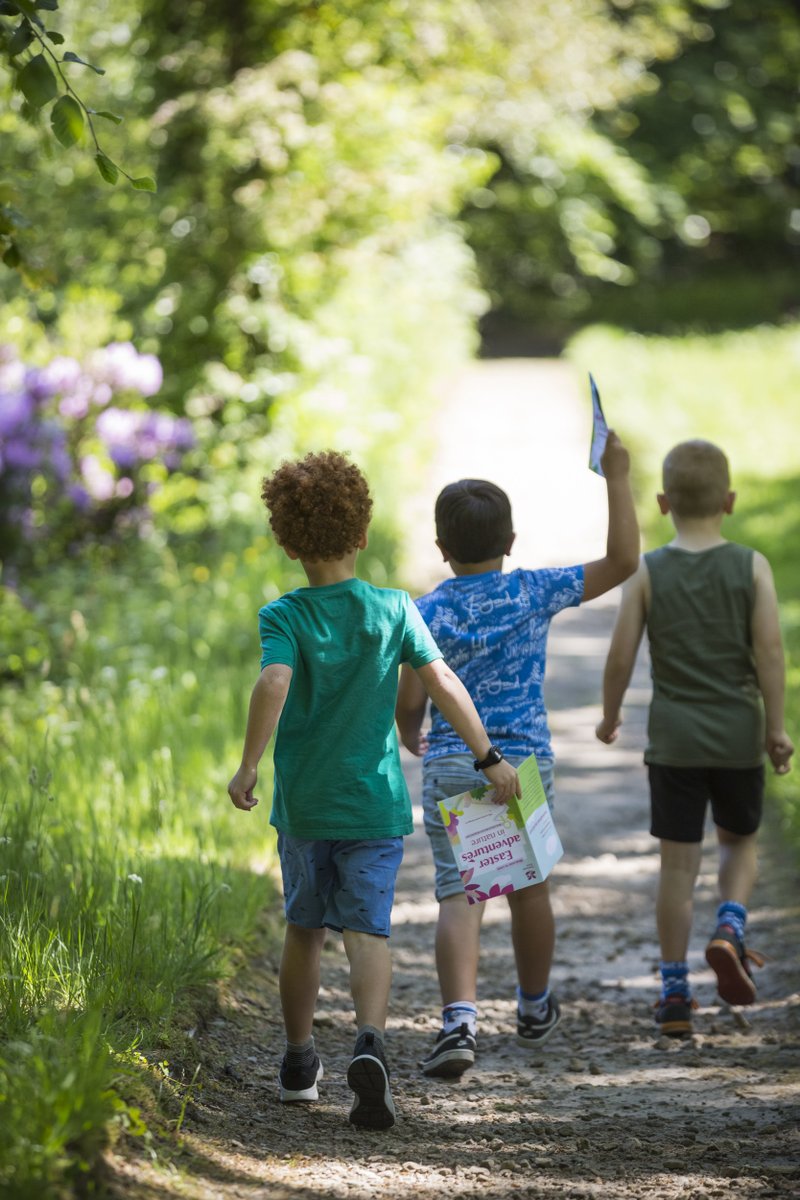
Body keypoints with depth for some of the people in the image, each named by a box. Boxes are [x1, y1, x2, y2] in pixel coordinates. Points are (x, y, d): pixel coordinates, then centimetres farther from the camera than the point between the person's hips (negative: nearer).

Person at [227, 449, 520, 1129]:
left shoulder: (284, 617, -7)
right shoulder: (393, 609, -2)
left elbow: (274, 684, -24)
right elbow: (442, 682, -5)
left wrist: (249, 767, -21)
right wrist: (490, 759, 1)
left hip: (303, 801, 0)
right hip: (375, 801, 0)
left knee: (305, 928, 16)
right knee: (367, 929, -3)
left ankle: (300, 1063, 26)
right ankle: (371, 1041, -28)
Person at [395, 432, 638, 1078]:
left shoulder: (428, 612, -5)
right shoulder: (535, 592, -4)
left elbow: (409, 702, -3)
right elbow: (623, 562, -1)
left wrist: (411, 737, 20)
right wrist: (617, 477, 0)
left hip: (451, 767, -1)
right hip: (525, 764, 1)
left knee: (458, 897, -5)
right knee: (529, 888, 19)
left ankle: (460, 1019, -25)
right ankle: (535, 1009, 37)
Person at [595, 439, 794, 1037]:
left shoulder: (648, 573, -4)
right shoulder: (752, 567, -5)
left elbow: (620, 657, -3)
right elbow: (770, 649, -9)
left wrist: (609, 717, 13)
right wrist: (776, 727, -1)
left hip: (674, 739, 0)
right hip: (739, 735, 0)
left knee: (679, 861, 6)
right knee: (740, 841, 21)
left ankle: (675, 993, 7)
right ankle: (730, 930, -5)